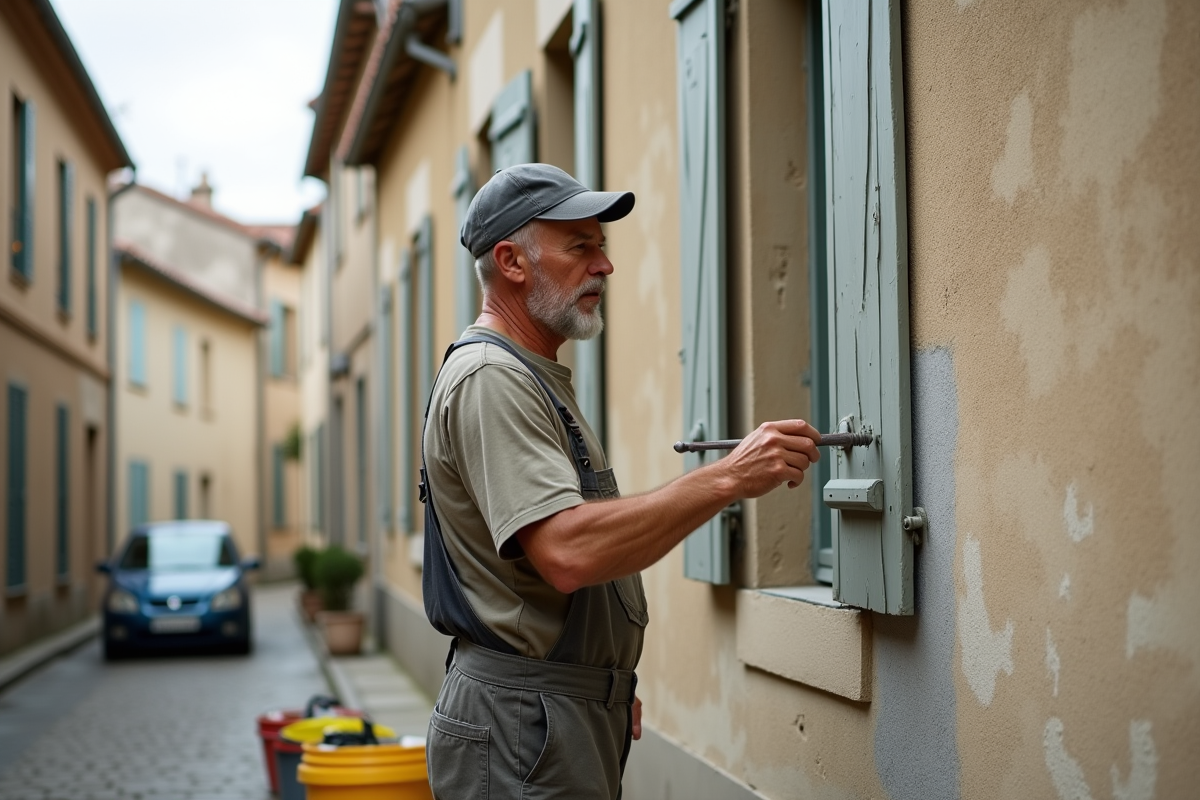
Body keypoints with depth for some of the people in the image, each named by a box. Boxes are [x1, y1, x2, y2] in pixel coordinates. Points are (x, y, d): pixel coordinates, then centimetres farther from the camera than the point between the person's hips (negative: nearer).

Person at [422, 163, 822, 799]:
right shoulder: (488, 378, -17)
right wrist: (727, 478, -28)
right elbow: (568, 552, -30)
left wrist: (612, 684, 19)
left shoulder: (537, 377, 17)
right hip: (521, 727, -10)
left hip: (577, 710, 10)